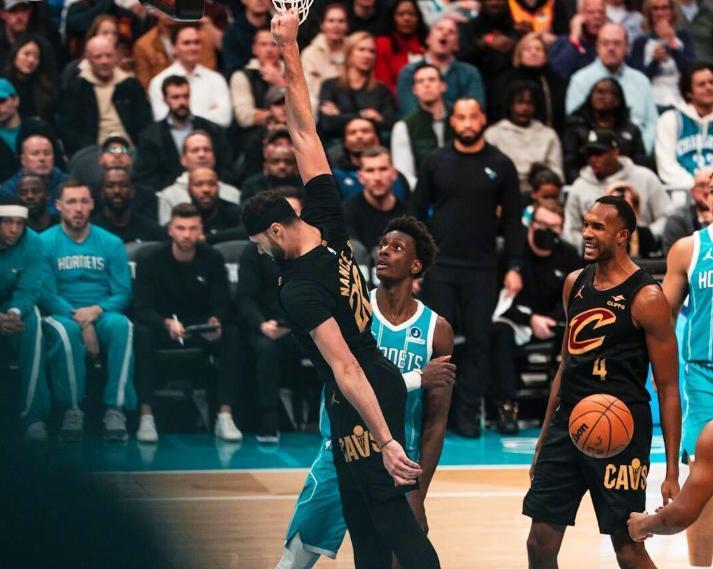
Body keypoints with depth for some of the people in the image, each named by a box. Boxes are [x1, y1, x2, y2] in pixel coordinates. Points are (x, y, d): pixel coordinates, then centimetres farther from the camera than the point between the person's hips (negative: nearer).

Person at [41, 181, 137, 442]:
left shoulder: (111, 243, 7)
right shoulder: (46, 242, 0)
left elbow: (123, 294, 3)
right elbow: (46, 294, -6)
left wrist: (97, 310, -18)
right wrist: (80, 319, -20)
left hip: (103, 314, 2)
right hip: (61, 314, -2)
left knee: (121, 325, -34)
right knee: (66, 330, -38)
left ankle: (116, 409, -33)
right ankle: (72, 409, -26)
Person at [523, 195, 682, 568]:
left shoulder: (646, 298, -11)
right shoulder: (574, 284, 10)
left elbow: (668, 389, -9)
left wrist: (672, 472, -12)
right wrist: (544, 438, 20)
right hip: (567, 422, 7)